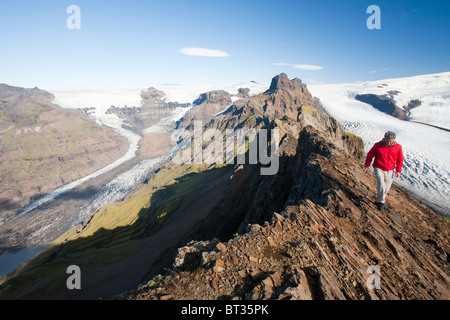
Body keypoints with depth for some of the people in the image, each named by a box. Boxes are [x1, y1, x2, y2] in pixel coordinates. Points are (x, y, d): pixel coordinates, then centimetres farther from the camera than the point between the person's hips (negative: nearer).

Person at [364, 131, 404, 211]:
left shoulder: (398, 147, -5)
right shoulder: (377, 145, -9)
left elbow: (400, 159, 6)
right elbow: (370, 155, 3)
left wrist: (398, 171, 3)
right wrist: (367, 166, 4)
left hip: (389, 171, 3)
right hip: (378, 168, -3)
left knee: (386, 187, 7)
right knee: (381, 184, -20)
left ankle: (378, 201, 26)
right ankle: (381, 202, -4)